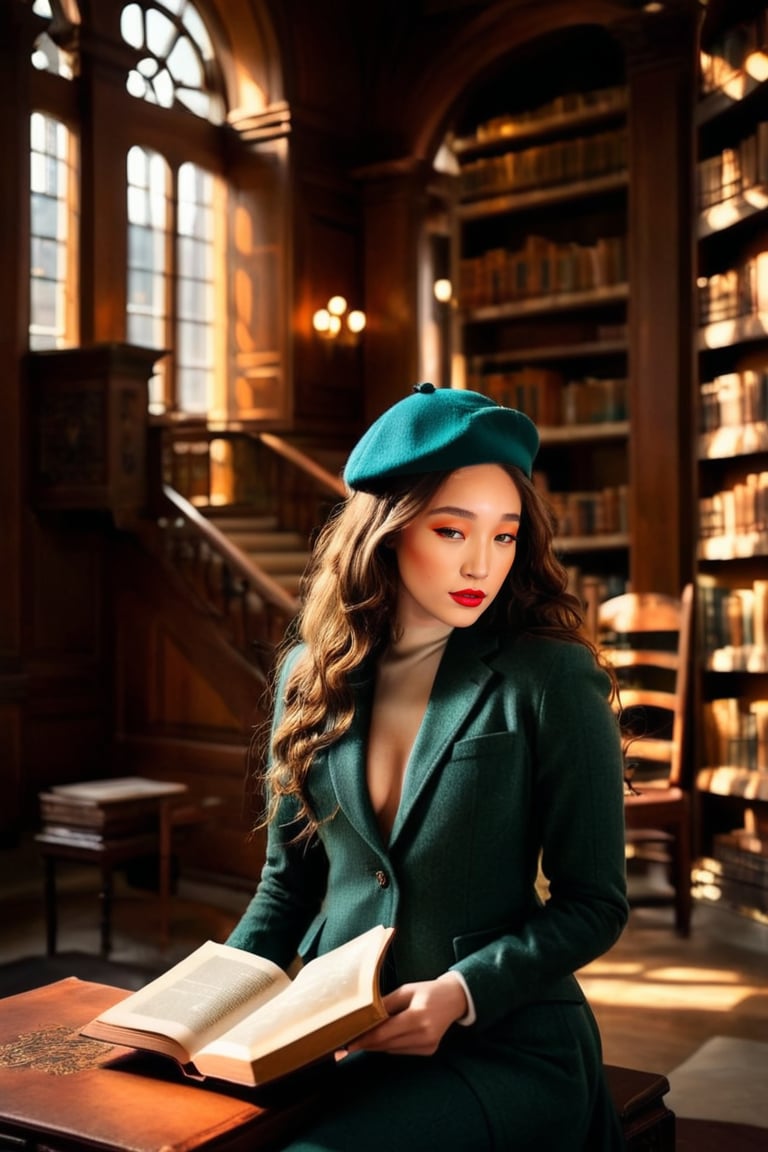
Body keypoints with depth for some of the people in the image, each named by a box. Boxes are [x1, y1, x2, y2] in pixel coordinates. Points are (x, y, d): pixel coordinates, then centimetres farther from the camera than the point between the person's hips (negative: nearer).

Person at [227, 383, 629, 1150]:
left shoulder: (551, 681, -8)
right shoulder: (313, 674, 4)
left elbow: (594, 904, -4)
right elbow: (288, 884, 12)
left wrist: (461, 992, -17)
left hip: (504, 1044, -4)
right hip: (339, 1039, 4)